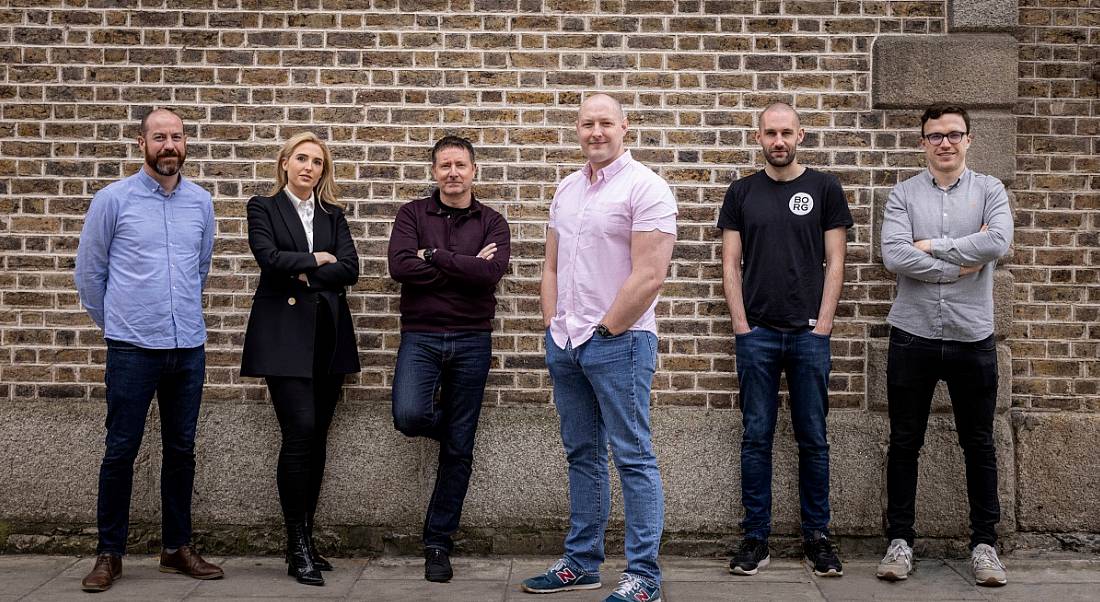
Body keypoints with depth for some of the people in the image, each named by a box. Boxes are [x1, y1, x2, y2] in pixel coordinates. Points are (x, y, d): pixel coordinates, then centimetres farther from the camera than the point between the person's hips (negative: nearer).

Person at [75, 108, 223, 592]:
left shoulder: (201, 203, 7)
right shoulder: (113, 199, -3)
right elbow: (89, 271, 6)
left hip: (189, 347, 4)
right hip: (132, 348, -3)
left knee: (181, 450, 10)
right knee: (121, 450, 1)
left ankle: (177, 547, 21)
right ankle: (109, 553, 13)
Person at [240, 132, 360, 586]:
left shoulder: (333, 215, 16)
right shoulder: (263, 208, 6)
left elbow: (350, 270, 3)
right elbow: (269, 258, -11)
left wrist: (303, 274, -8)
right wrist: (317, 259, -2)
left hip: (329, 335, 4)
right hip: (285, 336, -4)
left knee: (316, 437, 4)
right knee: (301, 431, -14)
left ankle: (305, 539, 13)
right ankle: (298, 548, -7)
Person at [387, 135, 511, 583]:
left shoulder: (492, 223, 5)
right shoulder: (413, 214, 4)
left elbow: (491, 272, -14)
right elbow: (400, 266, -13)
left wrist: (433, 256, -12)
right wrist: (465, 267, -12)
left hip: (471, 341, 1)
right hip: (420, 336, -1)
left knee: (458, 450, 4)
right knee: (409, 417, -26)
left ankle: (438, 544, 17)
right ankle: (447, 423, 13)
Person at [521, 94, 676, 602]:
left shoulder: (644, 187, -9)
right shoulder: (567, 189, 14)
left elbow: (649, 275, -16)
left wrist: (604, 330, -13)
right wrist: (553, 328, 8)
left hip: (618, 341, -7)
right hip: (564, 344, 8)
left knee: (633, 458, -2)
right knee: (582, 455, 15)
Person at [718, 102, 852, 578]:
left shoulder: (823, 188, 5)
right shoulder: (742, 192, 8)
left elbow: (834, 262, 2)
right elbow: (731, 265, 6)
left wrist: (823, 324, -5)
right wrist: (741, 325, -3)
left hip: (809, 333, -1)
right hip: (756, 333, 1)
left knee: (813, 438, 6)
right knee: (756, 437, 4)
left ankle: (817, 537, 16)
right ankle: (756, 537, 12)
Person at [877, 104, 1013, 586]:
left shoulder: (989, 190, 3)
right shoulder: (903, 195, 2)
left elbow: (999, 243, -16)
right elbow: (894, 257, -13)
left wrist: (932, 246, -12)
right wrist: (963, 262, -12)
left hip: (972, 338, 0)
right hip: (912, 336, 0)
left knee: (978, 443, 9)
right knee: (904, 442, 7)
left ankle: (984, 542, 20)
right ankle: (900, 539, 18)